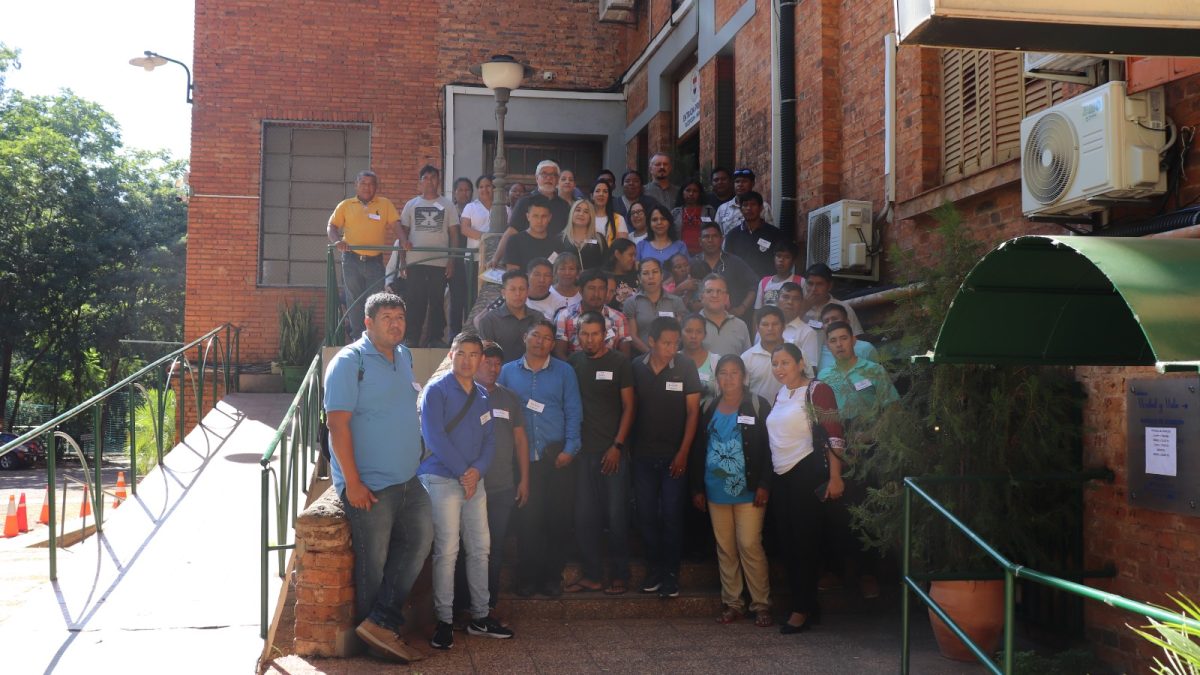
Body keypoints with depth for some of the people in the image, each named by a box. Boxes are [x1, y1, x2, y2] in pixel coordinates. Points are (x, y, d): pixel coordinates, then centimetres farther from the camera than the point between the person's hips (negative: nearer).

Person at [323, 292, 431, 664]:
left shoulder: (404, 355, 12)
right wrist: (352, 483, -20)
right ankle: (377, 636, 14)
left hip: (407, 480, 8)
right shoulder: (350, 361, -12)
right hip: (369, 485, -8)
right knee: (373, 563, 1)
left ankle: (379, 624, 4)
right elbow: (338, 423, -17)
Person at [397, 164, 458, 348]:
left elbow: (454, 235, 6)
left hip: (440, 262, 0)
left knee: (437, 302, 3)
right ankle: (412, 339, 7)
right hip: (415, 262, 1)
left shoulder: (447, 205, 8)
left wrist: (451, 261, -3)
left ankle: (435, 338, 11)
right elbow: (403, 233, 10)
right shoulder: (411, 205, 11)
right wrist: (402, 261, 2)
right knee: (415, 302, 0)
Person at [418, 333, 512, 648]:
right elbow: (434, 436, -14)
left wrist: (478, 470, -8)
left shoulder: (481, 395, 14)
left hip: (474, 481, 6)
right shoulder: (436, 390, -5)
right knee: (446, 550, -7)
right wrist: (463, 472, -13)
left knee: (480, 548, 7)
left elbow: (489, 439, 11)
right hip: (442, 479, -6)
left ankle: (480, 617, 16)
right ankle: (444, 620, 0)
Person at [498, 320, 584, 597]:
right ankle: (527, 577, 13)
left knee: (558, 520, 1)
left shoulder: (564, 372, 7)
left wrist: (569, 449, -5)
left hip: (556, 458, 0)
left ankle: (553, 576, 14)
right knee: (527, 520, 1)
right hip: (521, 458, 0)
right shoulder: (507, 371, 9)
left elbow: (573, 412, 4)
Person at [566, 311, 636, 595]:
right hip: (584, 450, 3)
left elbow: (628, 406, -1)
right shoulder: (573, 362, 7)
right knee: (584, 515, 5)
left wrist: (617, 446, -8)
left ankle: (619, 575, 10)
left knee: (617, 515, 0)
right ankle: (590, 574, 14)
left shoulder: (619, 363, -1)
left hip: (613, 450, -3)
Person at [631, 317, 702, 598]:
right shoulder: (636, 367, -1)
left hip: (673, 455, -2)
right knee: (646, 515, 7)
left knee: (672, 515, 0)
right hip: (643, 455, 2)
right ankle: (653, 568, 20)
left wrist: (683, 453, -8)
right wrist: (627, 446, 1)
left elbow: (692, 411, -4)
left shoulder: (686, 367, -7)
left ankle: (671, 572, 10)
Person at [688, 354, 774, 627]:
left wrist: (764, 485, -12)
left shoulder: (758, 406, -2)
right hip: (716, 491, 4)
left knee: (750, 545, -8)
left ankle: (761, 604, 2)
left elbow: (768, 447, -5)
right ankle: (732, 603, 16)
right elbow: (698, 449, 13)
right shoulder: (708, 409, 10)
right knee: (725, 548, 8)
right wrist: (697, 488, 9)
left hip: (748, 491, -4)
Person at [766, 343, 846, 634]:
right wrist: (767, 481, 16)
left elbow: (834, 436, -13)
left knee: (804, 541, -4)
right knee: (788, 543, 8)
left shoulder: (816, 390, -8)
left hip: (807, 475, -8)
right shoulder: (780, 395, 15)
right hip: (781, 477, 8)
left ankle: (802, 609, 3)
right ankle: (807, 607, 18)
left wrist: (835, 477, -20)